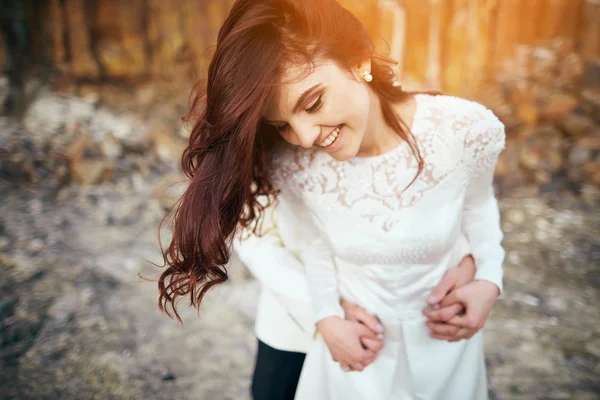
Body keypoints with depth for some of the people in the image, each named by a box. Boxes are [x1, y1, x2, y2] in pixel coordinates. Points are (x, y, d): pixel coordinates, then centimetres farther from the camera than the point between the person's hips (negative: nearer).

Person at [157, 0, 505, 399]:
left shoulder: (470, 131, -23)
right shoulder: (290, 165, -23)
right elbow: (315, 239, -4)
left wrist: (489, 279, -12)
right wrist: (326, 317, -12)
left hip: (445, 341, 1)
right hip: (356, 345, 0)